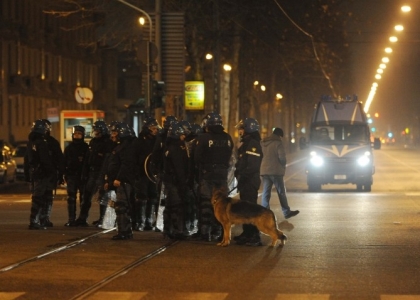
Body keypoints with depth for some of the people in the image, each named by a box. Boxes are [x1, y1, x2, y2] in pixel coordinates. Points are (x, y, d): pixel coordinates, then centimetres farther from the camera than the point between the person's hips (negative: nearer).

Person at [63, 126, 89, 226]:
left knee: (83, 198, -1)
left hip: (83, 175, -2)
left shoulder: (86, 147, 4)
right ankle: (71, 220, -1)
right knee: (71, 198, -1)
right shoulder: (68, 148, 11)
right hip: (71, 175, 2)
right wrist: (65, 174, 2)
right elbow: (65, 162, 11)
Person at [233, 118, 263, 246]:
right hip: (245, 182, 11)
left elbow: (253, 166, -24)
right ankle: (247, 233, 25)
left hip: (250, 182, -11)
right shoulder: (247, 143, 18)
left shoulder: (253, 144, -15)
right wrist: (239, 175, 16)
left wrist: (242, 176, -20)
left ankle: (255, 237, -11)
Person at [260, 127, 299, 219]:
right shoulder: (278, 143, -10)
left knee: (265, 193, 6)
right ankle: (286, 212, 10)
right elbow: (282, 157, -16)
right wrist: (283, 165, 3)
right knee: (281, 192, 4)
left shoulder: (263, 143, 11)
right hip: (276, 171, -6)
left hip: (264, 170, 6)